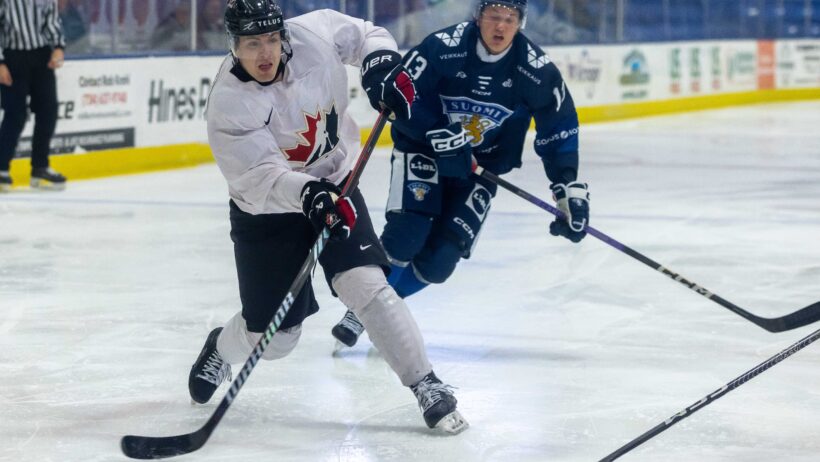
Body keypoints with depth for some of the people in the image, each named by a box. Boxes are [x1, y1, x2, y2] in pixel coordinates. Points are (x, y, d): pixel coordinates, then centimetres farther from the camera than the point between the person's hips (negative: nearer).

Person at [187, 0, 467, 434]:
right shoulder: (228, 103, -26)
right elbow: (260, 175, -33)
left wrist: (381, 65, -17)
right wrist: (307, 195, -49)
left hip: (332, 187, 2)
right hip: (266, 211, -2)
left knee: (366, 285, -19)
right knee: (272, 337, 5)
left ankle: (427, 387, -13)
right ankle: (221, 347, 41)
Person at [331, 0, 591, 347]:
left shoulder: (536, 70, -15)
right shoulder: (443, 47, -23)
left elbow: (559, 127, -4)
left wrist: (569, 188, -8)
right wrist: (441, 135, -28)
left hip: (481, 164, 2)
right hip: (422, 149, -2)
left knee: (441, 258, -9)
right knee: (406, 233, -22)